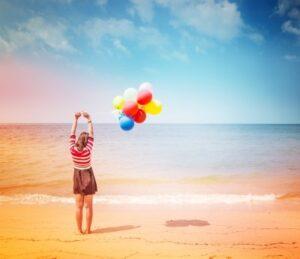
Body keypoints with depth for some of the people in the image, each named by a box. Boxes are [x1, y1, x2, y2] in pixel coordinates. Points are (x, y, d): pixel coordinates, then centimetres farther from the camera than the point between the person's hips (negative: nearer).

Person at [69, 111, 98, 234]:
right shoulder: (87, 150, -19)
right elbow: (91, 135, -11)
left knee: (79, 206, 9)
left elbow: (72, 134, -1)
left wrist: (76, 119, 5)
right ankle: (88, 230, 10)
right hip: (88, 177, -3)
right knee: (88, 206, 5)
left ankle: (79, 230, 14)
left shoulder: (72, 149, -12)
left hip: (77, 176, 3)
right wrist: (89, 120, -7)